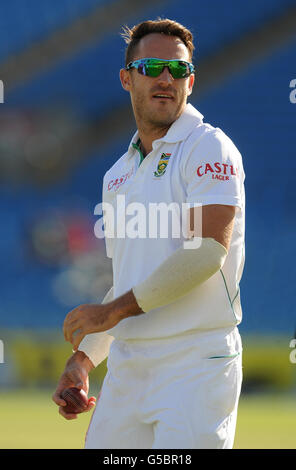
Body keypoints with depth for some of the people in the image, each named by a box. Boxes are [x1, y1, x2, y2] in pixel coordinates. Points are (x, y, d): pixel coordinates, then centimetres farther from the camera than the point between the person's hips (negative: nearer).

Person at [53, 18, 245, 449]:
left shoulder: (208, 147, -5)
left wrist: (114, 309, -14)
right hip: (126, 370, 7)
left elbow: (207, 252, -17)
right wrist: (83, 357, 14)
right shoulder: (119, 175, 19)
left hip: (196, 365, -7)